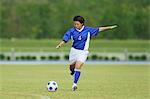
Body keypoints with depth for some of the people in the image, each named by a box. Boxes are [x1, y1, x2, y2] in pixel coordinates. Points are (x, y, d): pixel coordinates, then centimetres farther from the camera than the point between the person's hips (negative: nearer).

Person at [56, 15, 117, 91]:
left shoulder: (88, 30, -4)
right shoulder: (71, 31, -5)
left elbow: (98, 29, 6)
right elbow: (65, 39, -9)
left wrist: (109, 27, 8)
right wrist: (60, 45, -27)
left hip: (83, 52, -2)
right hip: (74, 50, 2)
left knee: (78, 67, -17)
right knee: (72, 67, 13)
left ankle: (75, 83, -16)